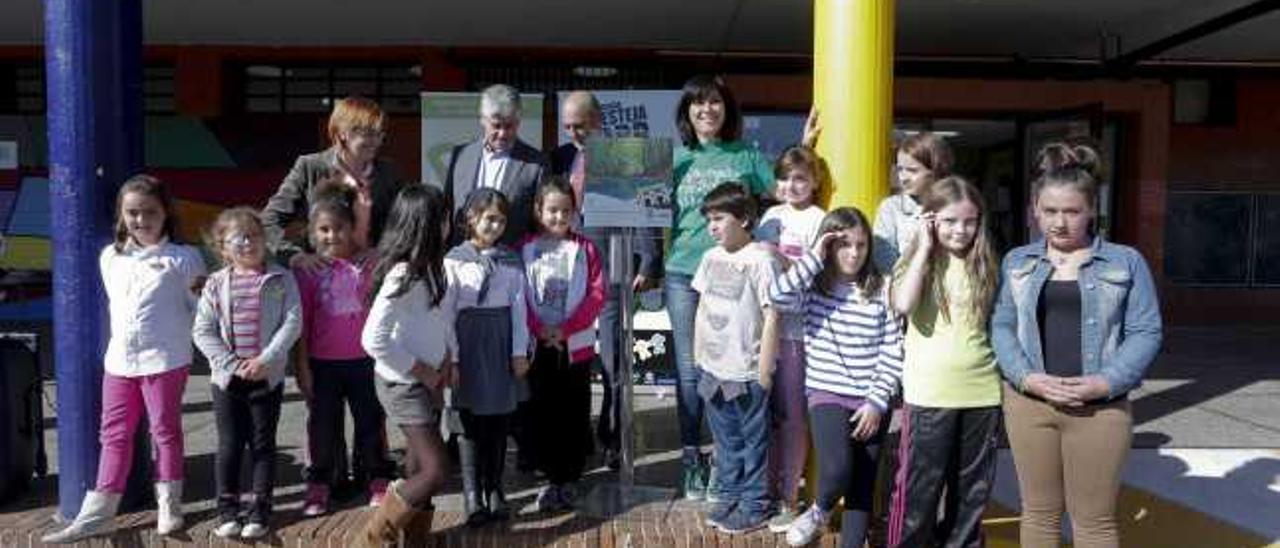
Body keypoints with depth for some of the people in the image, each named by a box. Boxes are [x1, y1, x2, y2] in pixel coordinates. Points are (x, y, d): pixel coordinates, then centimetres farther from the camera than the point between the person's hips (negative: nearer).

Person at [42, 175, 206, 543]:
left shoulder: (182, 258, -8)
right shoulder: (110, 257, 8)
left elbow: (201, 308, -4)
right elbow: (114, 303, 19)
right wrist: (124, 338, 16)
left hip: (164, 360, -5)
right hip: (119, 359, 5)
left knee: (165, 430, 7)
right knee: (114, 435, 11)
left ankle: (169, 506, 21)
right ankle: (96, 513, 19)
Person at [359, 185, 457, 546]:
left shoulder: (431, 267, 3)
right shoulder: (403, 275, -23)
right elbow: (374, 340, -28)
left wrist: (449, 360, 6)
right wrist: (423, 371, -18)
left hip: (429, 380, 8)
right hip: (403, 385, -8)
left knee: (420, 465, 16)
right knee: (435, 472, -7)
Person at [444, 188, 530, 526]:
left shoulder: (511, 261, 6)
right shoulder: (455, 260, -2)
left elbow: (518, 307, 5)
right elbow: (446, 311, -4)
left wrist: (520, 351, 0)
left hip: (502, 342, 3)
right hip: (470, 341, -3)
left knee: (500, 421, 8)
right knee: (472, 422, 1)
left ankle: (494, 490, 20)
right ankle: (473, 496, 8)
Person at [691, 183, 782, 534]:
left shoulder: (760, 260, -14)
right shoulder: (711, 258, 6)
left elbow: (771, 317, -14)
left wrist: (765, 369, -13)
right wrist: (697, 356, 14)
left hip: (747, 373, -6)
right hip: (713, 369, 7)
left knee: (753, 441, 8)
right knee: (725, 440, 19)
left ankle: (755, 505, 20)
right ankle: (729, 496, 33)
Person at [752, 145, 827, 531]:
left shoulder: (818, 220, -5)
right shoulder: (771, 215, 14)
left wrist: (778, 259, -18)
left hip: (796, 328, -6)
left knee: (791, 413, 1)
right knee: (768, 409, 12)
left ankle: (789, 498, 12)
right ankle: (770, 487, 26)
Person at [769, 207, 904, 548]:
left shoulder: (882, 289, 0)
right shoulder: (813, 286, -1)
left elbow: (893, 352, 0)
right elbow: (779, 297, -23)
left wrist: (877, 401, -7)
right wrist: (813, 256, -16)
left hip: (872, 401, 2)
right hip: (828, 394, -2)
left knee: (863, 487, 9)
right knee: (837, 470, -21)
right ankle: (820, 511, 12)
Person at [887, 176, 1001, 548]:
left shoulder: (984, 265, 6)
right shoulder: (918, 261, -3)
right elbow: (903, 305, -24)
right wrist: (925, 248, -16)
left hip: (982, 391, 4)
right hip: (929, 392, -4)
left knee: (973, 486, 15)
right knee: (920, 485, 2)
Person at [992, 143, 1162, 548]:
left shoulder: (1126, 262, 1)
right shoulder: (1016, 262, 7)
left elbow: (1145, 332, -1)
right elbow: (1002, 326, 3)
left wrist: (1106, 382, -15)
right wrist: (1026, 376, -14)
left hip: (1100, 406, -2)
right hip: (1028, 402, 2)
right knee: (1039, 512, 14)